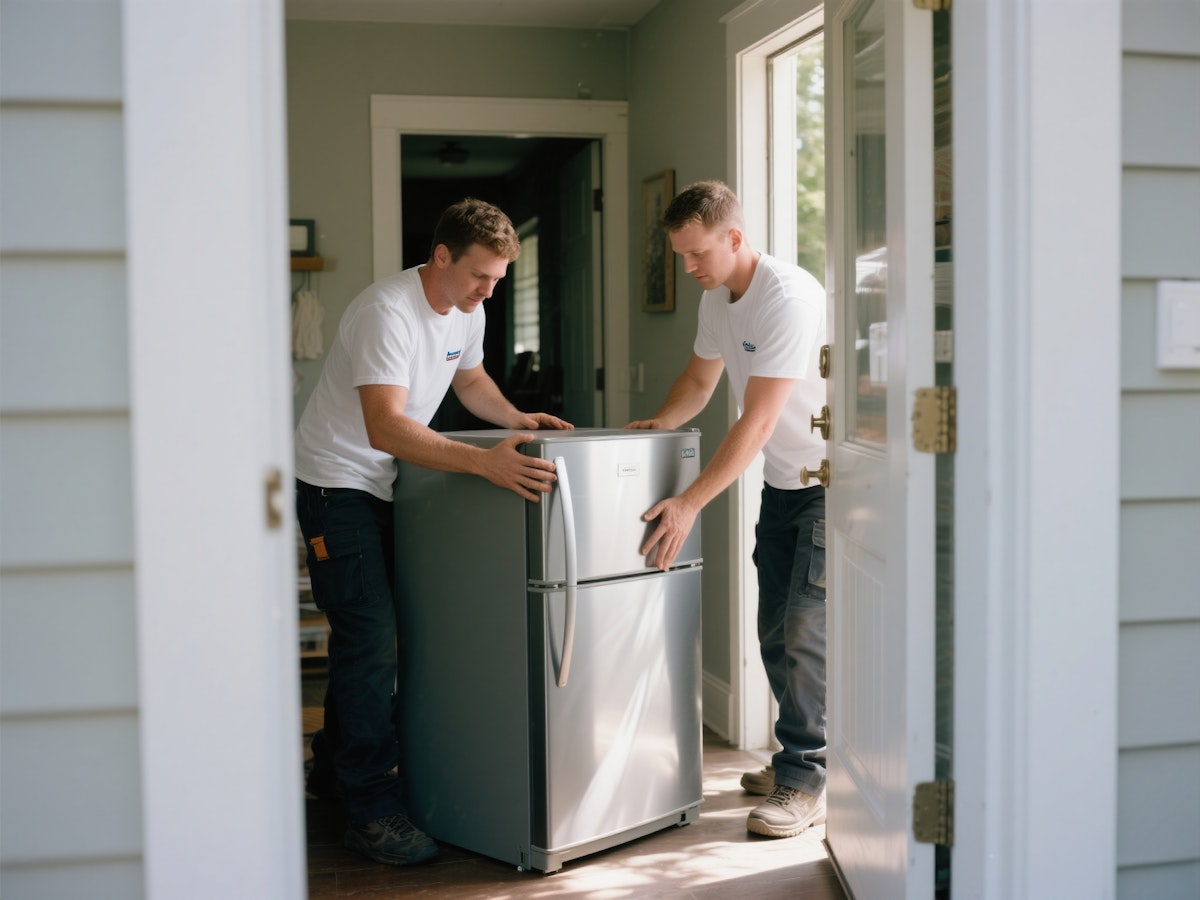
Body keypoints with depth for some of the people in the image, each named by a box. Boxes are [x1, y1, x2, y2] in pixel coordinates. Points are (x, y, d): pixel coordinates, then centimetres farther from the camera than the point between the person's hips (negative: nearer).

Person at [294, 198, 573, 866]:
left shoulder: (467, 311, 1)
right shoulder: (387, 312, -28)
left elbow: (470, 380, 20)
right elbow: (385, 428, -38)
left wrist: (517, 419, 1)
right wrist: (484, 462, -46)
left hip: (390, 484, 8)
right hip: (337, 480, -8)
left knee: (370, 635, 14)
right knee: (369, 639, -11)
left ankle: (335, 768, 31)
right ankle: (371, 810, -4)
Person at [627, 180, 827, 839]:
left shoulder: (790, 298, -25)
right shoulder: (717, 297, 5)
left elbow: (756, 422, -28)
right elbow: (700, 378, 20)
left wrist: (688, 504, -28)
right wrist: (656, 426, -1)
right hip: (781, 482, 9)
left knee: (804, 630, -11)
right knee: (776, 634, 11)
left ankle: (803, 783, -2)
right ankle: (800, 758, 26)